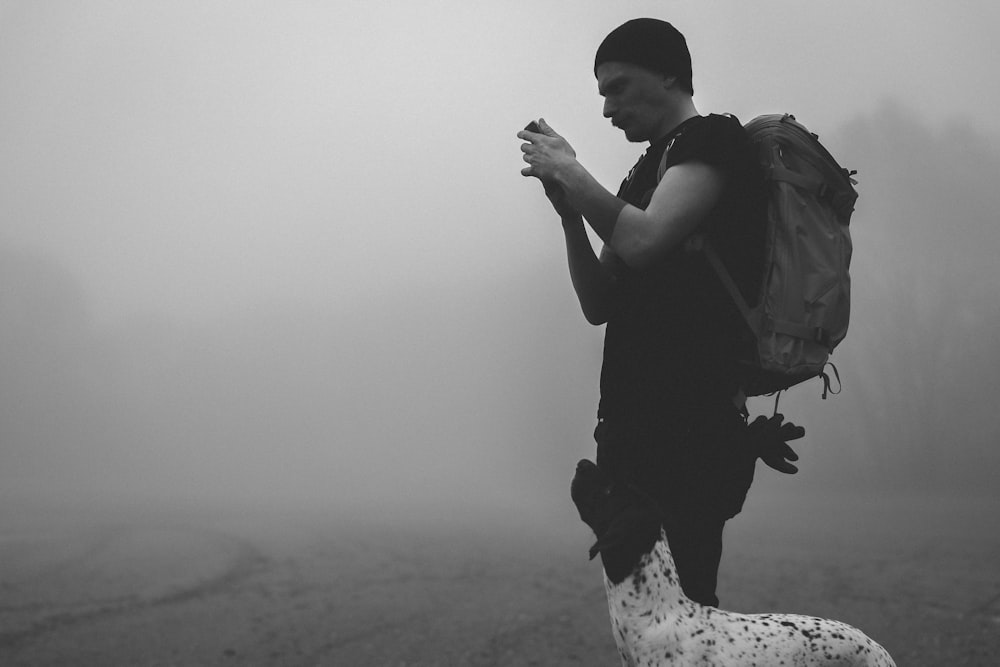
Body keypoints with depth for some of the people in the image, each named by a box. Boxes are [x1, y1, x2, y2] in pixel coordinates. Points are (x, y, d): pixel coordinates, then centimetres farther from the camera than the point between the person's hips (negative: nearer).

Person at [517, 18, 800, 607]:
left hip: (690, 430, -9)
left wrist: (571, 172, -7)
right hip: (638, 425, 9)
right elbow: (599, 305, 18)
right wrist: (569, 209, 6)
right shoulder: (650, 170, 21)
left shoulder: (713, 141, -3)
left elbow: (644, 241, -20)